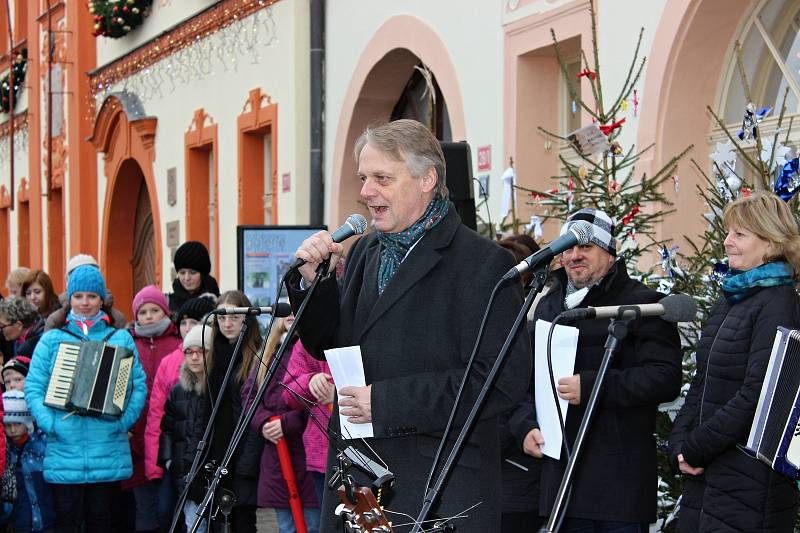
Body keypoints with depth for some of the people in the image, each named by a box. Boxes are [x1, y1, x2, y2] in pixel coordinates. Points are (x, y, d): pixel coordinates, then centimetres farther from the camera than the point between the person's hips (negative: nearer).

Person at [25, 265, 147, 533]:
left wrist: (125, 420, -10)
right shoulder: (52, 339, 8)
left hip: (109, 450, 1)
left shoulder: (121, 338, 10)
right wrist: (48, 422, -12)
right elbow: (33, 387, 3)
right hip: (64, 450, -1)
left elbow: (139, 384, 5)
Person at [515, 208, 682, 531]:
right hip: (560, 470, 6)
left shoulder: (643, 304, -3)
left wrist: (593, 386, -20)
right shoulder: (548, 305, 19)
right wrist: (525, 426, 7)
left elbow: (666, 378, -14)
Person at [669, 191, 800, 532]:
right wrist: (680, 443, 2)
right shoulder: (726, 304, 16)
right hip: (705, 472, 8)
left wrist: (695, 448, -13)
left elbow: (756, 394, -18)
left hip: (751, 477, -8)